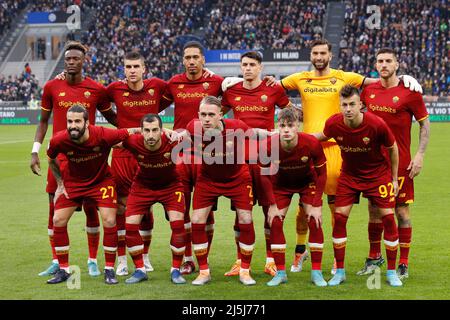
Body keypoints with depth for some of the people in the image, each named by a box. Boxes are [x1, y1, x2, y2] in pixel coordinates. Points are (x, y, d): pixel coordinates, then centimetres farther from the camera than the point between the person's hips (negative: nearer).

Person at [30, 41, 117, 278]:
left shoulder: (96, 89, 0)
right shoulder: (52, 87, 2)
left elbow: (110, 116, 14)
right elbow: (43, 120, 11)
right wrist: (35, 151, 6)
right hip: (59, 156, 1)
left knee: (90, 207, 2)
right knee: (55, 207, 2)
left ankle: (93, 261, 14)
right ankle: (56, 262, 14)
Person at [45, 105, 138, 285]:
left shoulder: (103, 135, -32)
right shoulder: (58, 141, -24)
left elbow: (130, 132, -19)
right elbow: (51, 161, 0)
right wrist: (60, 184, -1)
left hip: (101, 180, -2)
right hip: (73, 182, 2)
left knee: (109, 221, -12)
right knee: (58, 221, -4)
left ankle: (109, 270, 4)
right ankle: (63, 270, 11)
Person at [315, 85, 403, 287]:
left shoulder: (377, 124, -26)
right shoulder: (333, 123, -19)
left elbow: (392, 148, -8)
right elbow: (323, 136, 8)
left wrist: (395, 178, -2)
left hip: (378, 174, -2)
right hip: (349, 174, 2)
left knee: (388, 218, -7)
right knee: (339, 218, -7)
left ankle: (392, 272, 7)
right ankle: (340, 272, 6)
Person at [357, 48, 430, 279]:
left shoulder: (409, 92, -6)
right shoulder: (368, 90, 5)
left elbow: (424, 123, -1)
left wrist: (420, 155, -8)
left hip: (400, 162, -4)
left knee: (401, 211, -2)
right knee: (374, 209, 10)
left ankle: (403, 264, 6)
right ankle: (374, 257, 25)